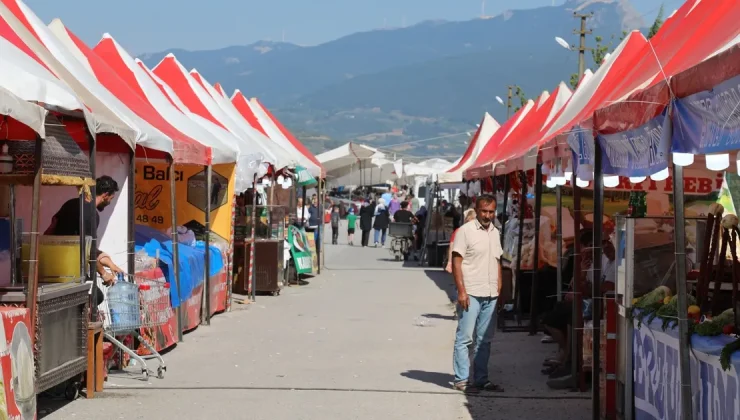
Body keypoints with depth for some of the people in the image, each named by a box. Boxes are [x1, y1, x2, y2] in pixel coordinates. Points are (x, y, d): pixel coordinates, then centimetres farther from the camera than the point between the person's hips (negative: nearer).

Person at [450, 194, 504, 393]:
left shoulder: (495, 233, 14)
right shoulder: (465, 231, -7)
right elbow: (456, 262, -10)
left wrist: (499, 288, 13)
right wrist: (461, 291, -16)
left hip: (491, 295, 7)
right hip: (471, 294, -7)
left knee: (484, 340, 10)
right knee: (465, 338, -4)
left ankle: (481, 379, 16)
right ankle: (461, 380, 0)